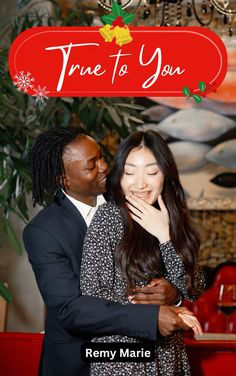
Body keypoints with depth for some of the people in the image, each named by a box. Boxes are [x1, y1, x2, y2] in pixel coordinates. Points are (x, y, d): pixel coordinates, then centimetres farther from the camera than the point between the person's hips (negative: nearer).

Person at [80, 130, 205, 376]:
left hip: (167, 352, 5)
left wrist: (164, 236, -15)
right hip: (119, 354, -5)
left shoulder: (175, 219, 2)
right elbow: (92, 294, -15)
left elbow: (193, 290, -5)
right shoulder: (108, 217, -12)